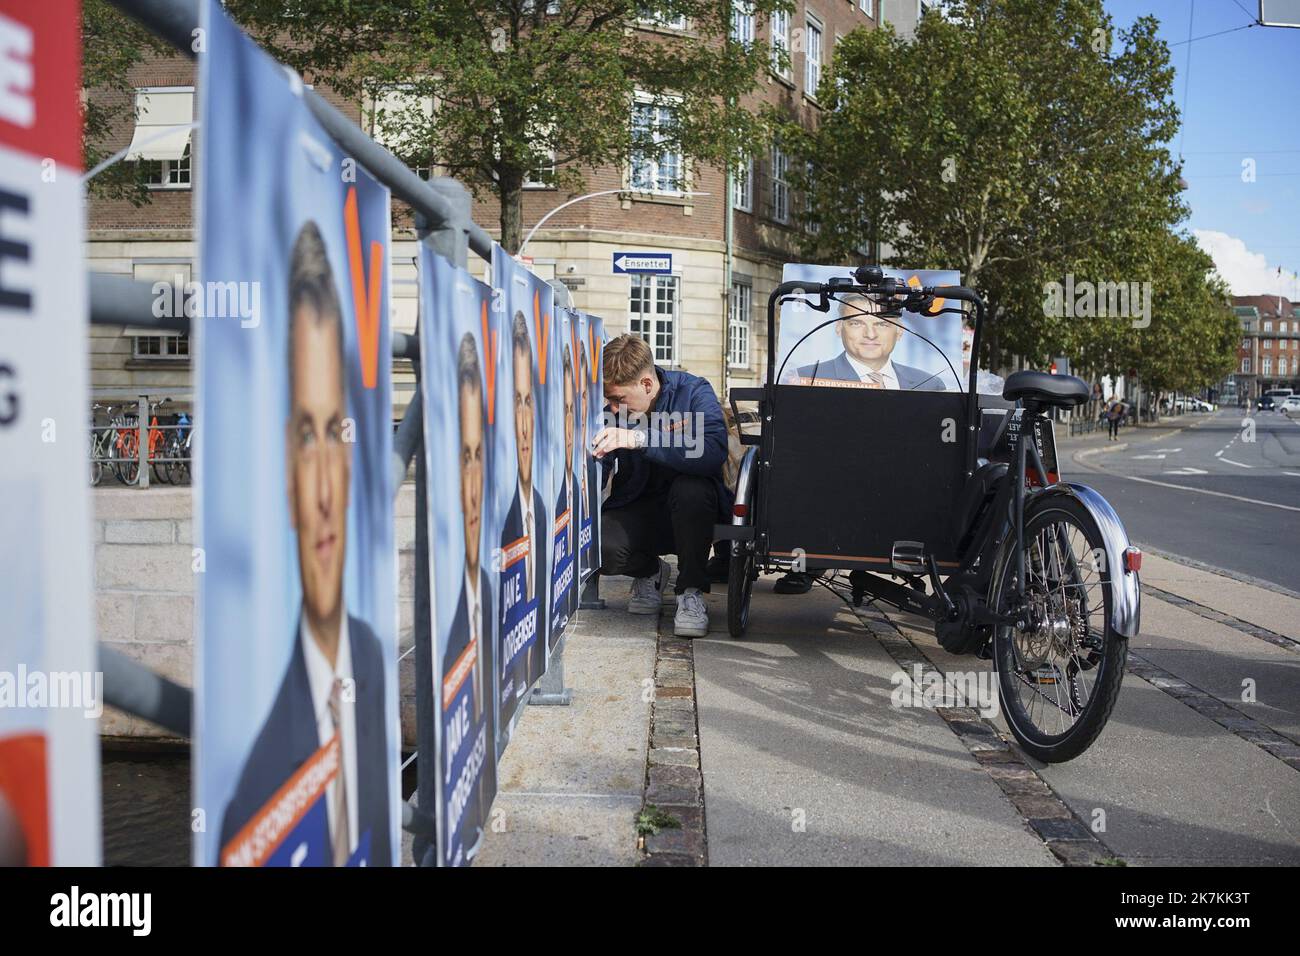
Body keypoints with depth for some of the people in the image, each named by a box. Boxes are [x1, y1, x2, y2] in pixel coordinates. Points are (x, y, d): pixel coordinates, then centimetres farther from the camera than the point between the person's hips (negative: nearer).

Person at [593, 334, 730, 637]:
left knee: (691, 487, -38)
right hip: (635, 511, 3)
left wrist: (639, 439, -42)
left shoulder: (693, 391, -15)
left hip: (690, 510, -2)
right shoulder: (610, 408, -4)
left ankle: (691, 592, -16)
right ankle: (649, 572, 10)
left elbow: (714, 452, -34)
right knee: (597, 548, -29)